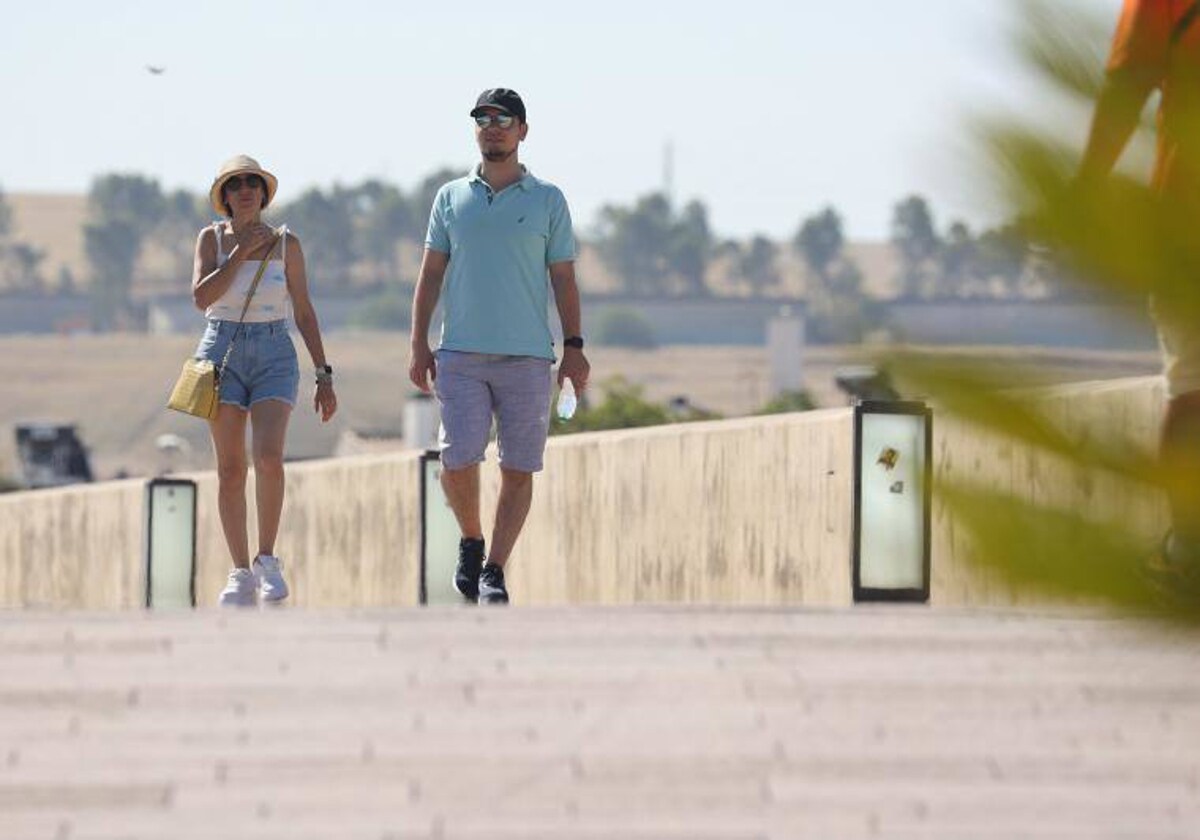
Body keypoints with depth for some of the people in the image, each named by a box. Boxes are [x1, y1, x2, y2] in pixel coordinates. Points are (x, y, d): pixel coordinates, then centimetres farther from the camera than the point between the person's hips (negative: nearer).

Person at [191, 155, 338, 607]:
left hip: (274, 358, -1)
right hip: (222, 354, 1)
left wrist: (324, 377, 2)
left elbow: (304, 313, 5)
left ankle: (267, 560, -3)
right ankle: (241, 575, 6)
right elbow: (202, 297, -11)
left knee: (268, 459, -20)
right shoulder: (212, 238, 3)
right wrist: (241, 254, -13)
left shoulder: (286, 243, 3)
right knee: (230, 471, -2)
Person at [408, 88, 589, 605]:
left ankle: (494, 570, 4)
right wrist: (419, 345, 4)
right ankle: (471, 541, 16)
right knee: (458, 460, -10)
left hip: (528, 355, 0)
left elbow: (563, 279, 8)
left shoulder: (548, 200, 8)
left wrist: (574, 347, 0)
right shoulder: (451, 198, 12)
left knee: (519, 467, -3)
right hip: (461, 354, 0)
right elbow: (430, 274, 12)